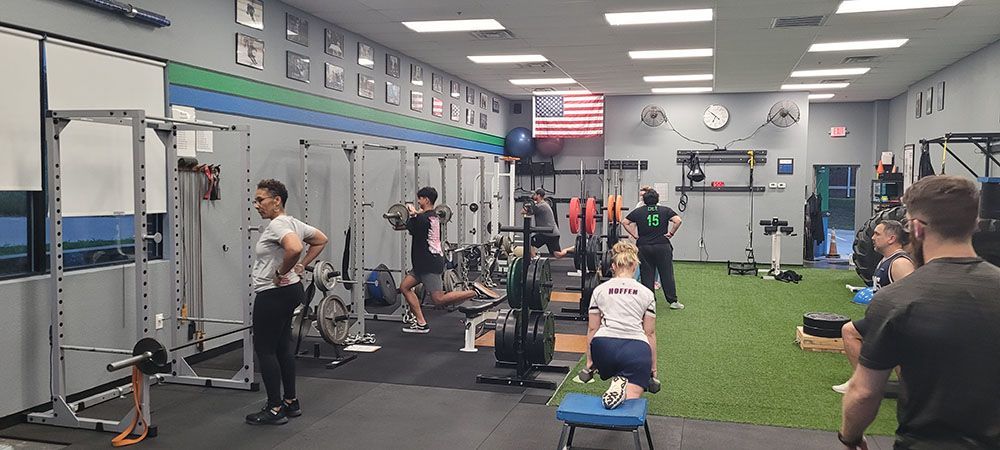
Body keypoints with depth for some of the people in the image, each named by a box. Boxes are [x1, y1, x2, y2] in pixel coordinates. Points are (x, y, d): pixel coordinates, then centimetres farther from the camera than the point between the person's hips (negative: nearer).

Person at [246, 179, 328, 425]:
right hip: (290, 291, 10)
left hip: (273, 294, -10)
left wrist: (281, 273, -23)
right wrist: (301, 266, 15)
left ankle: (275, 410, 5)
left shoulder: (277, 225, -19)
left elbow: (294, 248, -39)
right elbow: (321, 240, 22)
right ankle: (291, 403, 23)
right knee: (282, 347, 15)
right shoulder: (292, 223, 10)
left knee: (265, 349, -1)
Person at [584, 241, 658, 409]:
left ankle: (617, 382, -1)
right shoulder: (646, 293, 16)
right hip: (637, 348, -1)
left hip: (604, 346, 1)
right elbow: (650, 333, 16)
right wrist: (653, 367, 25)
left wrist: (589, 360, 27)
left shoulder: (600, 290, 16)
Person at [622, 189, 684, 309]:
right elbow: (678, 220, -12)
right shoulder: (665, 210, 1)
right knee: (667, 274, 6)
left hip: (644, 247, 1)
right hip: (663, 246, -1)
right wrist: (671, 233, -2)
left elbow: (624, 222, 1)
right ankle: (673, 301, 9)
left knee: (646, 275, 7)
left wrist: (634, 235, 5)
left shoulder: (638, 211, 4)